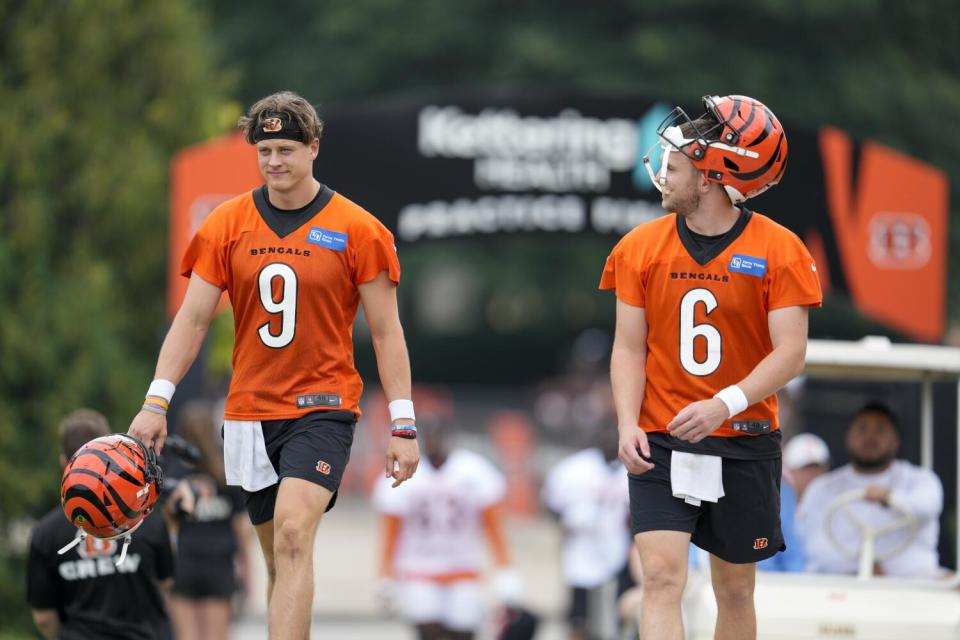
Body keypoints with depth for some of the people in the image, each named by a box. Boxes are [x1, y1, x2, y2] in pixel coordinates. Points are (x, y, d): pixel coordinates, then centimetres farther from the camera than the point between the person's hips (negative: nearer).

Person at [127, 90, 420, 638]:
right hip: (250, 413, 4)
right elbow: (193, 319, 3)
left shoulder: (357, 230, -4)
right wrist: (157, 402, -8)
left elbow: (386, 332, -1)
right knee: (279, 556, 10)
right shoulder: (228, 224, 4)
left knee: (293, 536, -22)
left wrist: (403, 425, -5)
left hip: (323, 407, -4)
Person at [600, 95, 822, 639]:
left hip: (744, 445, 0)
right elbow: (630, 348, 2)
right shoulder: (642, 247, 1)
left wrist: (725, 405, -26)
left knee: (735, 588, 10)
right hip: (661, 444, 0)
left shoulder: (779, 251, -7)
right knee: (663, 575, -15)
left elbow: (790, 353, -12)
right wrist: (628, 425, -13)